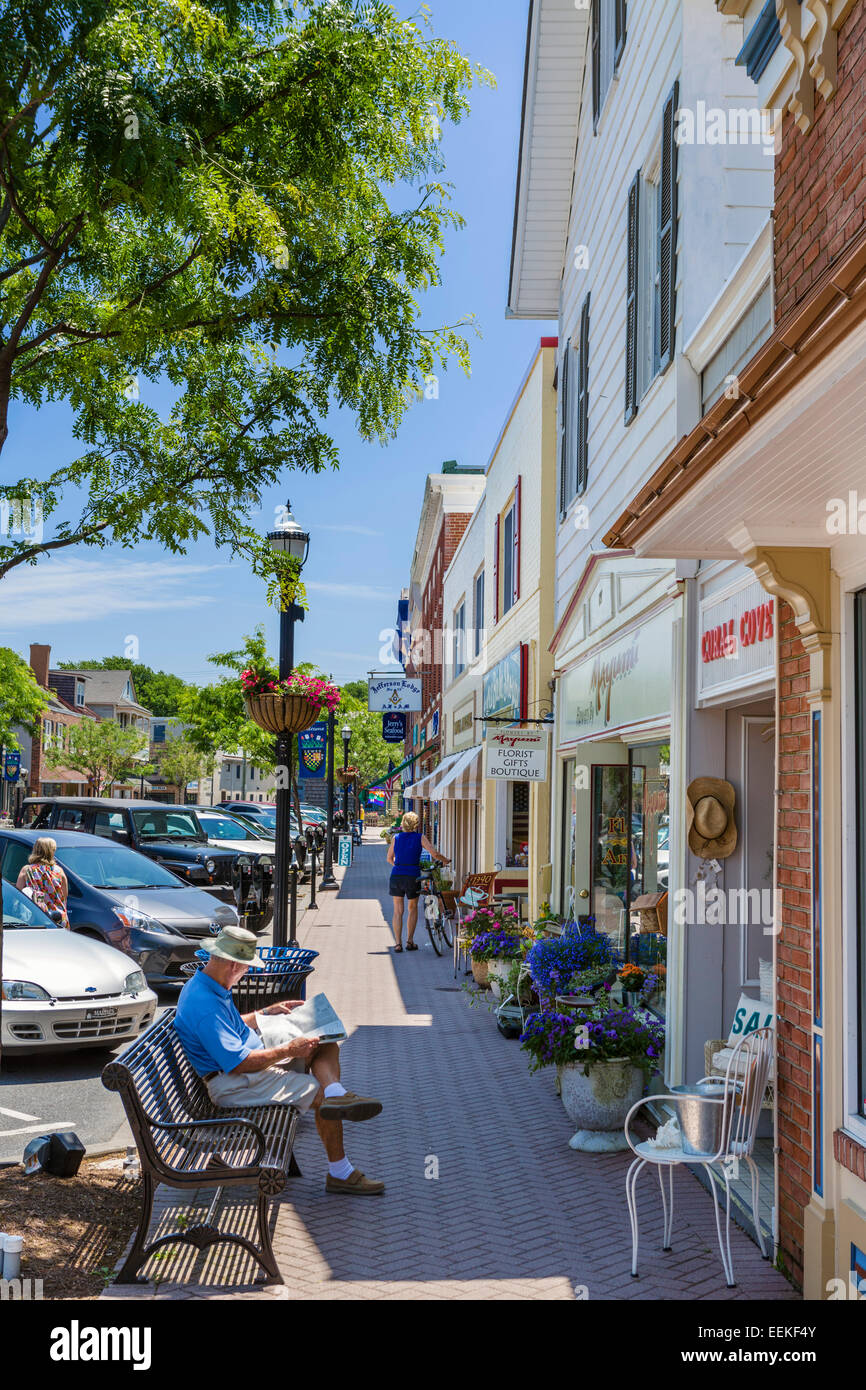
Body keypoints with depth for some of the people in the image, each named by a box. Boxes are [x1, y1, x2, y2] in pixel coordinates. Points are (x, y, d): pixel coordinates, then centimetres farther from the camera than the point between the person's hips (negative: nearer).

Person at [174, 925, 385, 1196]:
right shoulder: (204, 1006, -25)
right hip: (231, 1084, -11)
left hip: (253, 1061, 11)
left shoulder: (208, 987, 9)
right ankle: (339, 1173, -6)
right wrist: (288, 1051, -19)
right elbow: (238, 1063, -27)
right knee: (320, 1094, -15)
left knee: (326, 1047, 3)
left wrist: (268, 1012, 20)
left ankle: (336, 1094, -26)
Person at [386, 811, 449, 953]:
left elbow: (389, 858, 12)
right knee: (413, 909, 18)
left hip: (396, 876, 1)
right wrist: (445, 860, 10)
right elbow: (434, 854, -8)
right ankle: (410, 942, 15)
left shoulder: (396, 837, 6)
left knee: (398, 911, 9)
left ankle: (398, 943, 4)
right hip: (413, 876, -1)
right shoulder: (420, 837, 0)